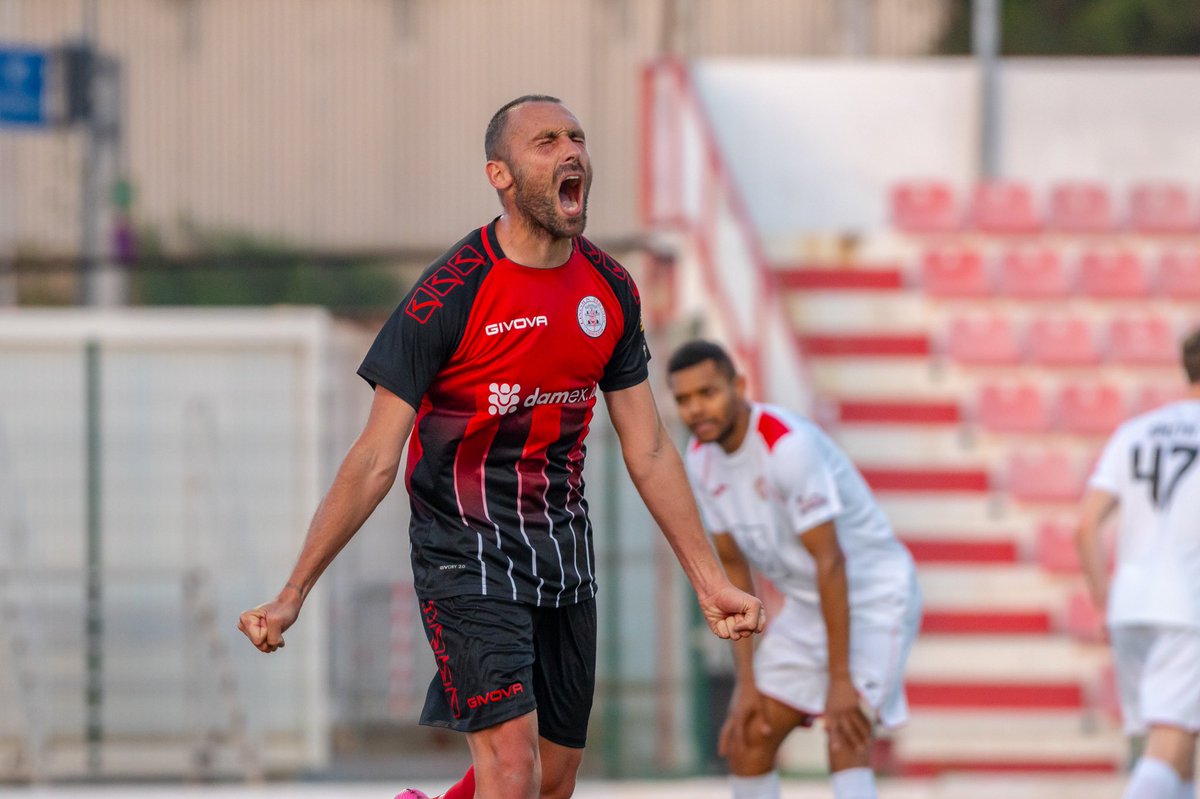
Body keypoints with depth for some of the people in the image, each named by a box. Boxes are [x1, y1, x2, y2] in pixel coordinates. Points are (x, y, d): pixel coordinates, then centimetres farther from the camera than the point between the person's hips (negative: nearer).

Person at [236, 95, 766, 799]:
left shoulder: (611, 289, 3)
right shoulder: (452, 293, -15)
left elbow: (649, 452, 11)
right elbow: (374, 462, -13)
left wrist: (712, 582, 9)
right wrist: (292, 596, -14)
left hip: (563, 551, 6)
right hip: (466, 552, -6)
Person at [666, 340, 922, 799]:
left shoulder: (788, 445, -28)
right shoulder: (701, 460, -3)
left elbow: (829, 561, -27)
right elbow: (733, 568, 4)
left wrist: (840, 679, -28)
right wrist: (746, 682, 0)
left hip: (874, 597, -8)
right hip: (806, 605, 8)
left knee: (846, 738, -24)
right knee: (747, 740, 4)